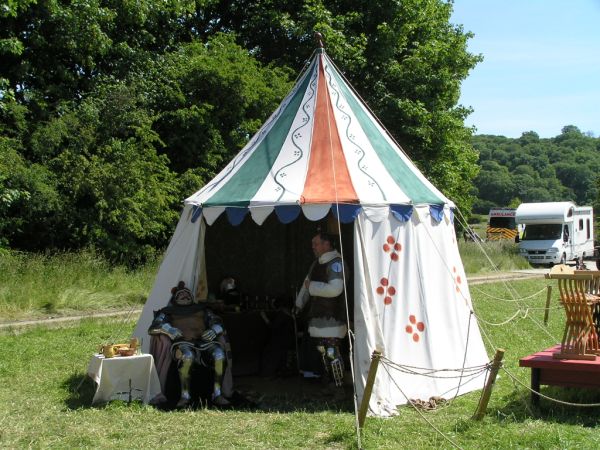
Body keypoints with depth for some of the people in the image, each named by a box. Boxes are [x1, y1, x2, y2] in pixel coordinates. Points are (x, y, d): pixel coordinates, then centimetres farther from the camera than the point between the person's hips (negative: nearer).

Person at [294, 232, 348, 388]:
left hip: (332, 317, -10)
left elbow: (335, 289, -30)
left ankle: (339, 386, -8)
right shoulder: (317, 263, 14)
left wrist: (312, 286, -20)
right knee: (322, 349, 16)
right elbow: (307, 282, 27)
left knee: (332, 352, -14)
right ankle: (329, 380, 28)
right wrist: (299, 303, 22)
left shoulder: (336, 264, -17)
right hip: (319, 315, 10)